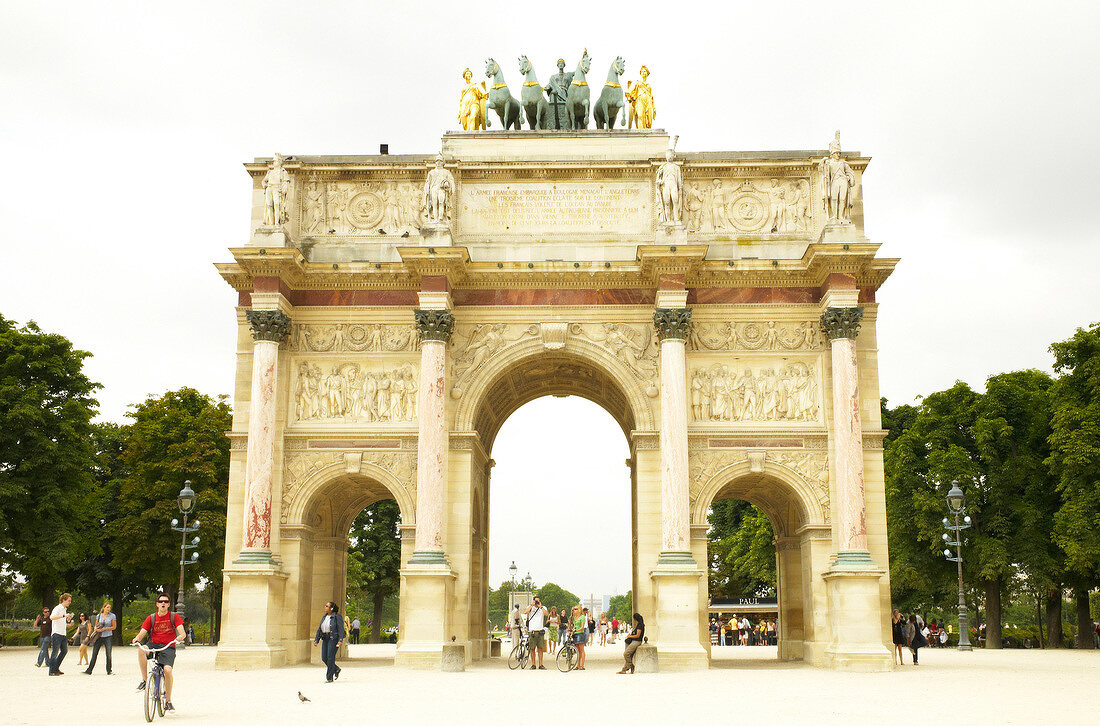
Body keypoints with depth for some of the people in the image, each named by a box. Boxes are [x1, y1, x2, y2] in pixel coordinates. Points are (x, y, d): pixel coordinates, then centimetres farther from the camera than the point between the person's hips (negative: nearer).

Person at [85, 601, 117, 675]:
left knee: (108, 654, -5)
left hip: (108, 636, -2)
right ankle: (89, 670, 6)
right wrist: (96, 629, -8)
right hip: (99, 636, 2)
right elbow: (96, 626, 15)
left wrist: (104, 629, -11)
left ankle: (109, 671, 5)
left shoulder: (112, 616, -1)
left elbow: (113, 627, 0)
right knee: (94, 653, 0)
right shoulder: (98, 616, 7)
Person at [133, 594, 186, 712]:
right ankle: (144, 680, -20)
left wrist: (180, 637, -29)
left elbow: (182, 632, -5)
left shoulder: (174, 617, 4)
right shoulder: (151, 618, 9)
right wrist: (136, 639, -21)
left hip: (168, 647, -2)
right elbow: (142, 633, 1)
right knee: (141, 650, -33)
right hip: (153, 645, 2)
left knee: (168, 669, -25)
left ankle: (168, 701, -8)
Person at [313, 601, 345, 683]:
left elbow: (341, 629, -13)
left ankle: (329, 678, -1)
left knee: (330, 658, -9)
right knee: (324, 658, 4)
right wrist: (316, 640, 6)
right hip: (325, 639, 7)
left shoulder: (337, 617, -8)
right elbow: (319, 629, 14)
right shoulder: (324, 617, 14)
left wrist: (340, 640, -22)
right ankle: (336, 670, 26)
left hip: (334, 639, -7)